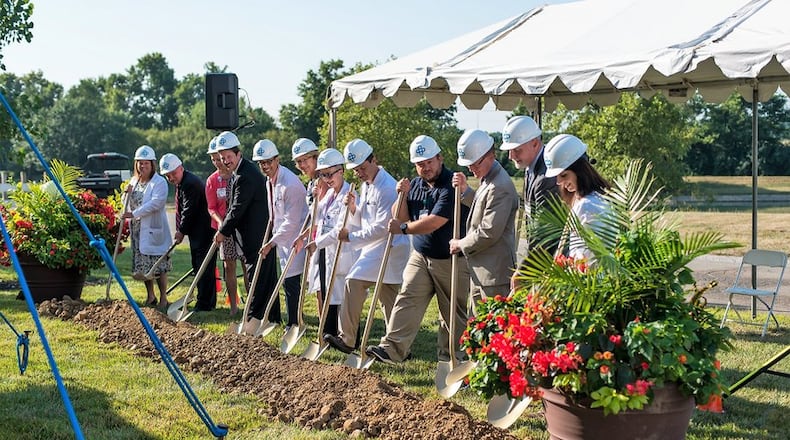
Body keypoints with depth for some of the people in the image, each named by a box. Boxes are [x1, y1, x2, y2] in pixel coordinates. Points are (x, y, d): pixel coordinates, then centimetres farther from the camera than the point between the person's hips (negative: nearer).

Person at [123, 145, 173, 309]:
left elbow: (155, 203, -21)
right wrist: (127, 194, 0)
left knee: (159, 265, -5)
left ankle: (163, 299, 3)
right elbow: (127, 204, 22)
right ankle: (150, 297, 22)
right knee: (143, 265, 11)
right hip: (138, 230, 7)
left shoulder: (159, 182, -8)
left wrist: (134, 214, -23)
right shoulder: (134, 181, 15)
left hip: (154, 229, -7)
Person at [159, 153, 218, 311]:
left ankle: (204, 304, -6)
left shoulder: (191, 183, -18)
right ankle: (208, 303, 22)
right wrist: (181, 230, 11)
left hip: (204, 232, -11)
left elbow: (189, 210, -18)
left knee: (204, 268, -9)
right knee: (198, 267, 15)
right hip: (197, 233, 11)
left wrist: (182, 231, -8)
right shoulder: (181, 183, 16)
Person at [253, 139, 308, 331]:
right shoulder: (269, 181, 8)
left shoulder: (290, 184, -22)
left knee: (291, 281, -7)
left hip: (294, 238, -9)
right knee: (289, 282, 13)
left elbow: (291, 222, -22)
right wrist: (273, 240, 15)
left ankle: (293, 323, 2)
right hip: (283, 237, 9)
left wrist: (272, 243, -20)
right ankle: (293, 322, 22)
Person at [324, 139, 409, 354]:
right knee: (388, 298, 11)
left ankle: (347, 338, -10)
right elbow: (361, 222, 18)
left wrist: (352, 237, -14)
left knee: (354, 282, -15)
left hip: (388, 248, -10)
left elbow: (382, 227, -20)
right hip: (374, 248, 10)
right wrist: (353, 208, -2)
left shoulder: (387, 187, -17)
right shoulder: (366, 186, 14)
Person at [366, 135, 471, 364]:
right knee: (407, 299, -5)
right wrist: (402, 196, -5)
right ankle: (392, 348, -9)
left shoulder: (452, 186, -17)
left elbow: (434, 222, -23)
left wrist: (404, 228, -11)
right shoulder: (415, 184, 9)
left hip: (451, 261, -6)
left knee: (454, 313, 5)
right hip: (420, 257, 6)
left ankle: (448, 357, 16)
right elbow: (399, 219, 12)